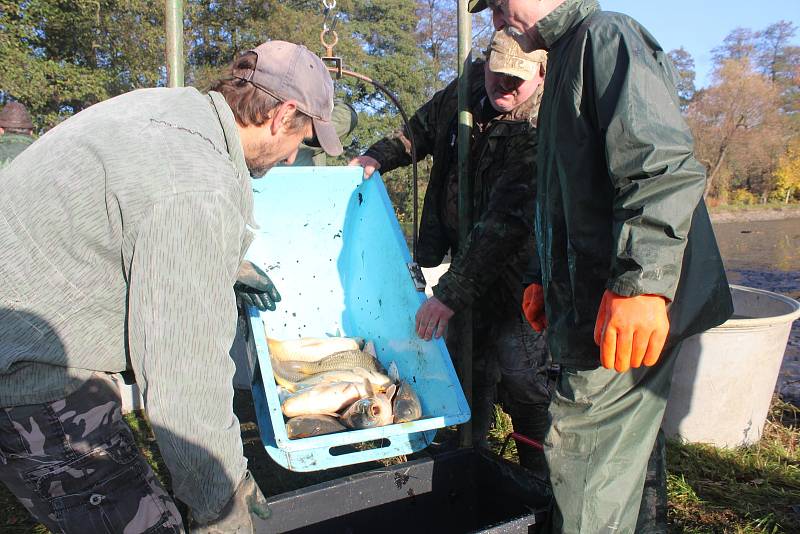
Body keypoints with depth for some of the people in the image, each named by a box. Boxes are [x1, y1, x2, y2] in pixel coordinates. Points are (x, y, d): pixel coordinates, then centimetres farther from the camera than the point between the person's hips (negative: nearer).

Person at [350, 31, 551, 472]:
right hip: (468, 256, 7)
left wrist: (449, 293, -35)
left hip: (516, 267, -6)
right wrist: (377, 156, 3)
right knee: (468, 365, 15)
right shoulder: (468, 88, -2)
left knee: (522, 374, -6)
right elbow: (423, 129, 18)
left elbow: (505, 221, -33)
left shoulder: (540, 131, -26)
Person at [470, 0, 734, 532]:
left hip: (623, 315, -10)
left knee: (587, 474, -3)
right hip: (594, 307, 10)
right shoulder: (571, 54, 23)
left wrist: (641, 282, -30)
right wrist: (552, 283, 25)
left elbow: (667, 167, -23)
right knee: (629, 458, 22)